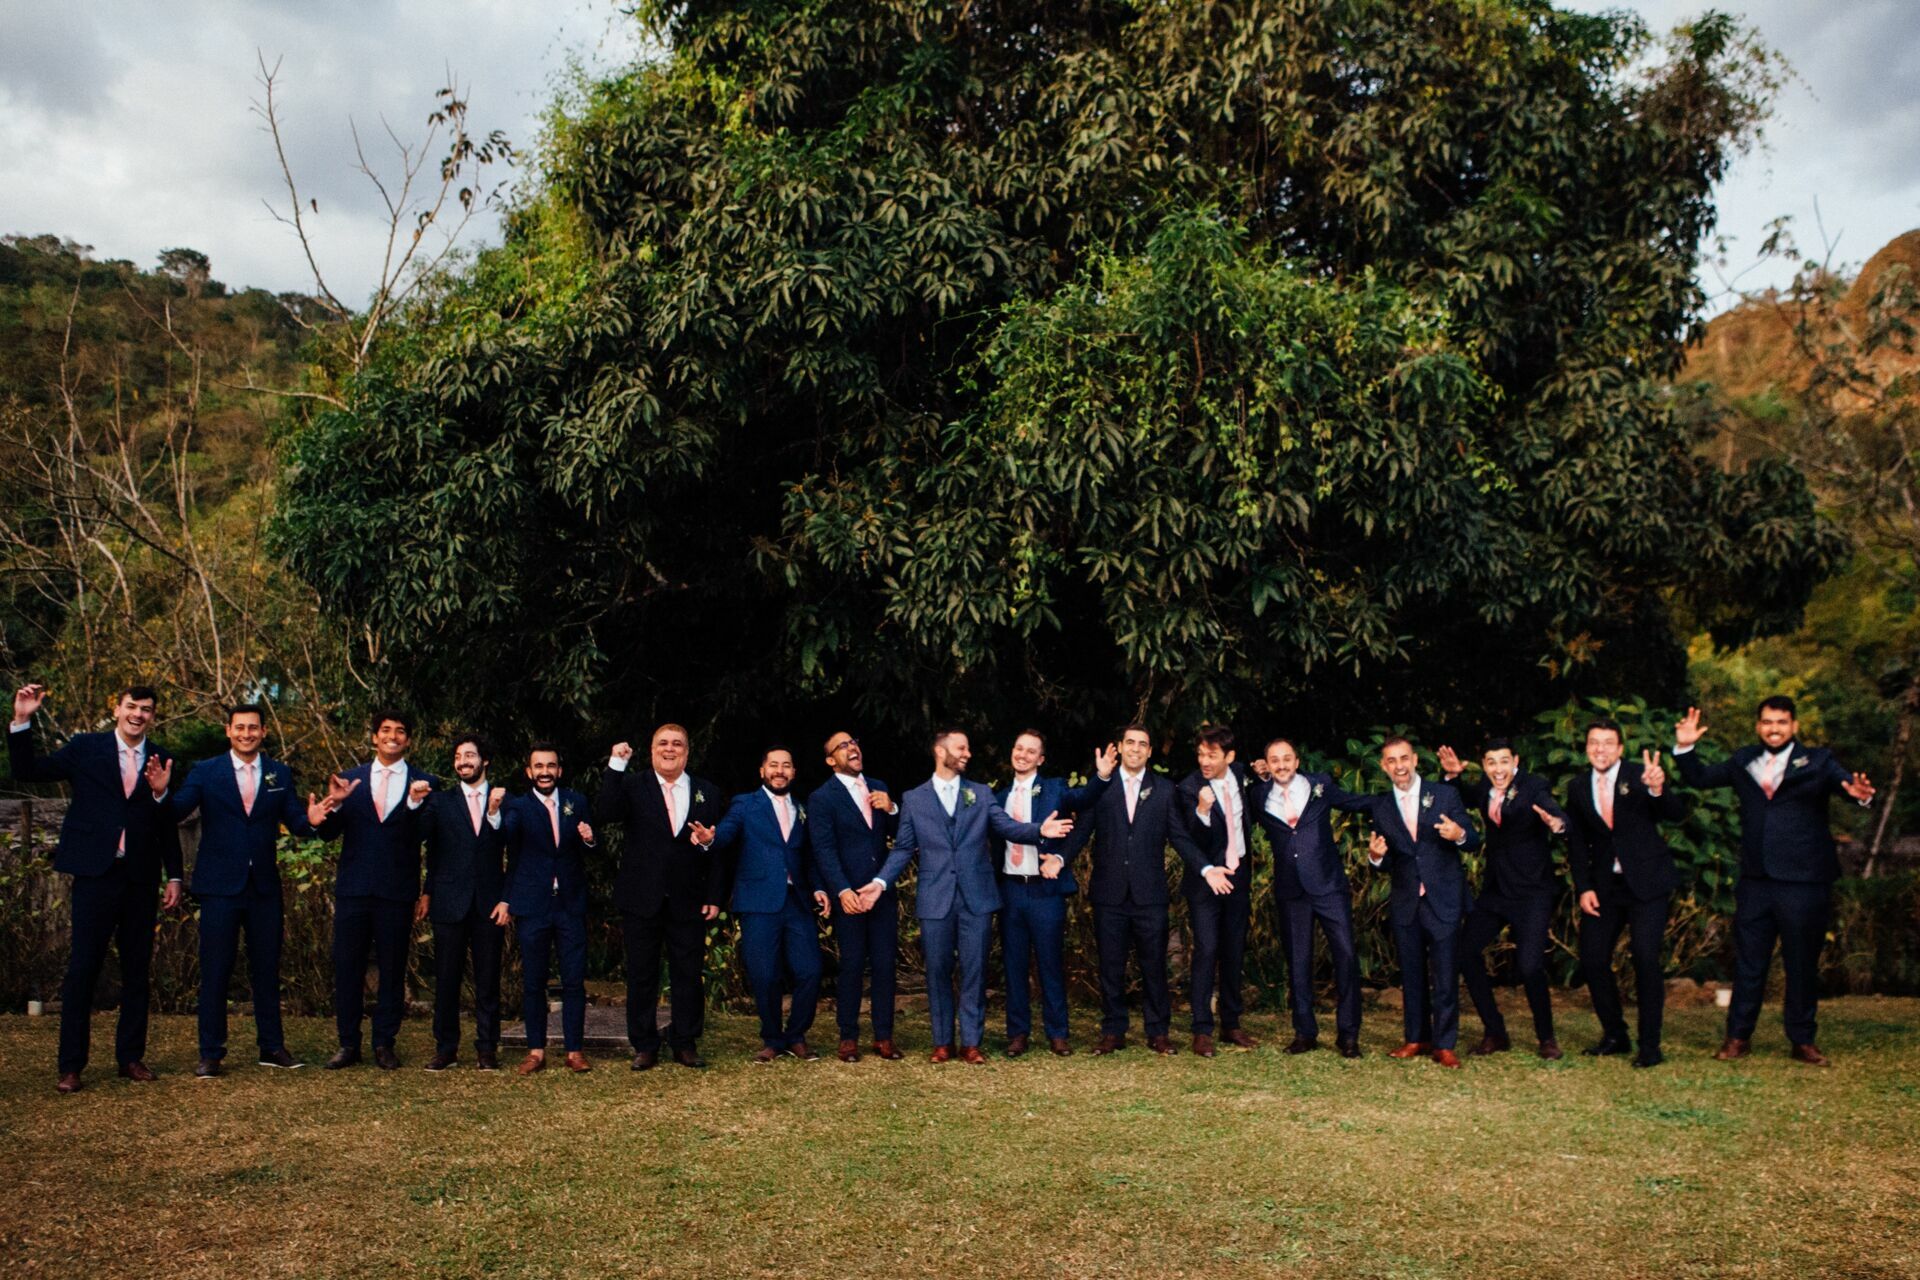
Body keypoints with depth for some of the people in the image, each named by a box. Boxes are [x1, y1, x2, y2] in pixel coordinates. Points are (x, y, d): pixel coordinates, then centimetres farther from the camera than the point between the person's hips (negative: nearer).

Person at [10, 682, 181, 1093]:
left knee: (137, 971, 8)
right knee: (82, 969, -1)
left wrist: (174, 877, 8)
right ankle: (71, 1065, 8)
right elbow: (27, 771, 0)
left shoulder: (160, 761, 7)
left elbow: (168, 825, 10)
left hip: (140, 879, 2)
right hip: (96, 875, -2)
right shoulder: (85, 748, 3)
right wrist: (21, 722, -10)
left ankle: (131, 1057, 18)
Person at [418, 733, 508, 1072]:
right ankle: (445, 1048, 14)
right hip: (450, 902, 1)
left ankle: (487, 1048, 11)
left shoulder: (504, 801, 6)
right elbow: (431, 849, 2)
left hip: (489, 902, 0)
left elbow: (511, 849, -5)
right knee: (446, 977, 5)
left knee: (488, 978, 4)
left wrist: (494, 813, -15)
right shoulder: (440, 801, 8)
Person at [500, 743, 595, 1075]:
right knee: (533, 982, 5)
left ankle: (575, 1051, 8)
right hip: (533, 907, -1)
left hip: (571, 905, 1)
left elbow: (586, 855, 9)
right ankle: (536, 1051, 14)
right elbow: (512, 858, 1)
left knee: (574, 981, 1)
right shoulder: (516, 808, 2)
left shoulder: (576, 803, 8)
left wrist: (589, 841, -12)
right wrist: (506, 899, -7)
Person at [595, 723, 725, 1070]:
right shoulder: (632, 785, 3)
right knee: (641, 975, 6)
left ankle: (686, 1044, 17)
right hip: (641, 898, -1)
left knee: (689, 974, 5)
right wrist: (616, 766, -19)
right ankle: (644, 1046, 16)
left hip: (688, 901, 1)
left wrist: (709, 842, -14)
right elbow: (603, 815, -16)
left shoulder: (707, 793, 9)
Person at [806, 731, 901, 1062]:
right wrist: (842, 891, -23)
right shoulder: (822, 798, -4)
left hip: (883, 892, 5)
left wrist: (892, 809, -7)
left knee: (885, 964, 5)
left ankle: (883, 1037, 14)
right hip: (849, 895, -4)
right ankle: (848, 1038, 12)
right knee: (852, 966, 0)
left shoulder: (878, 788, 13)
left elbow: (897, 834, 14)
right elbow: (824, 851, -11)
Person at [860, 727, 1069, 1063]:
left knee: (974, 971, 2)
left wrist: (1039, 829, -21)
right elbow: (903, 848, 6)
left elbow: (1008, 827, -1)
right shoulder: (913, 799, 7)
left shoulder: (981, 793, 10)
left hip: (977, 898, 1)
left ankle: (971, 1042, 10)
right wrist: (881, 882, -6)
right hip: (935, 900, 0)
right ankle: (942, 1042, 17)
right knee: (938, 972, 6)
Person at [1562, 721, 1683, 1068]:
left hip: (1645, 881, -4)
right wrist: (1583, 887, 0)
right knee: (1592, 960, 2)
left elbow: (1676, 814, -19)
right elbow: (1576, 842, 9)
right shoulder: (1577, 786, 4)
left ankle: (1650, 1044, 4)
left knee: (1646, 960, -10)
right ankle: (1615, 1035, 21)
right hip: (1603, 886, 4)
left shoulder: (1640, 776, -7)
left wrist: (1657, 790, -40)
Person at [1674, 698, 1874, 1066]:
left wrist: (1859, 793, -39)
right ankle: (1738, 1036, 18)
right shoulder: (1744, 761, 10)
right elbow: (1699, 779, 16)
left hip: (1804, 883, -3)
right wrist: (1685, 747, 0)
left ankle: (1802, 1041, 20)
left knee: (1802, 964, 7)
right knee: (1748, 962, 9)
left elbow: (1845, 782, -16)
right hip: (1755, 881, 3)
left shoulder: (1817, 761, 0)